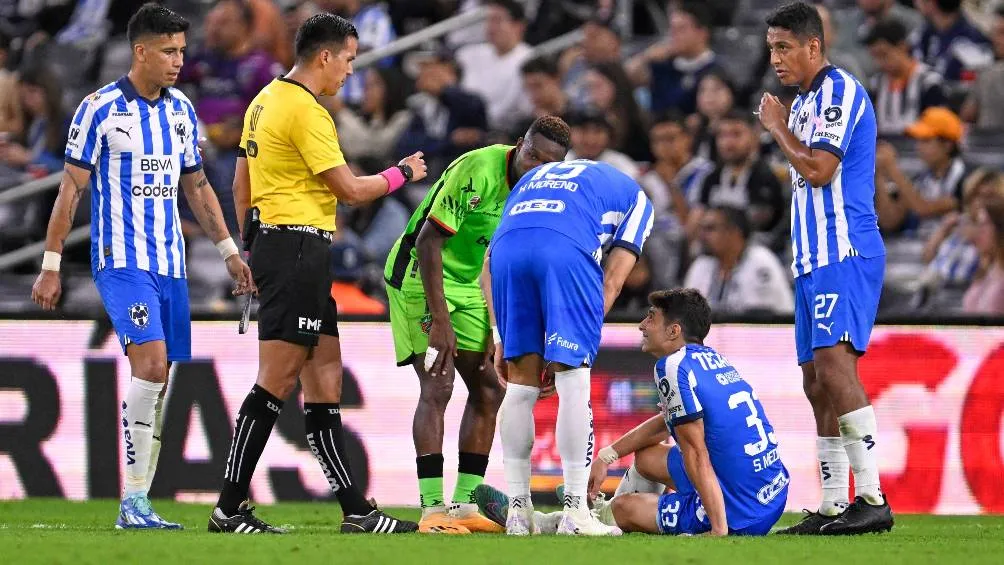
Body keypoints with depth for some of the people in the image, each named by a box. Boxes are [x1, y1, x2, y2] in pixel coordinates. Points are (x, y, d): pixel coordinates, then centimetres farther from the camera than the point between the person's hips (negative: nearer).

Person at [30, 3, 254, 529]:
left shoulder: (182, 110, 11)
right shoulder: (100, 109, -7)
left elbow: (196, 186, 22)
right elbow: (70, 189, -4)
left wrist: (229, 250, 17)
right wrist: (50, 266, -7)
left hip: (170, 264, 6)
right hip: (121, 261, -6)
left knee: (157, 385, 4)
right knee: (151, 364, -21)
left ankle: (138, 506, 8)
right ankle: (133, 500, -17)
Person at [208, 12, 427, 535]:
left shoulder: (265, 101, 15)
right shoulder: (307, 112, -15)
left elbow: (242, 184, 20)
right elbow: (350, 189, -14)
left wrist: (249, 244, 24)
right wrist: (401, 174, 3)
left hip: (272, 242, 11)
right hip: (298, 249, -11)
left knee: (324, 378, 10)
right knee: (276, 380, -9)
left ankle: (355, 510, 11)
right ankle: (230, 508, -9)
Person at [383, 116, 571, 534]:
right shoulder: (477, 170, -27)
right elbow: (429, 241, -26)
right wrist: (439, 322, -27)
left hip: (469, 285, 8)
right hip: (420, 275, -8)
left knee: (488, 389, 2)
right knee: (438, 387, -16)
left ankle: (465, 504, 7)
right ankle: (433, 509, -16)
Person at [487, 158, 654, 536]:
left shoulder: (534, 177, 42)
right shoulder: (634, 197, 31)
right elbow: (611, 281, 16)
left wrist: (502, 338, 26)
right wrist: (573, 344, 14)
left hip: (508, 249, 3)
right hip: (568, 250, -3)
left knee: (521, 385, 14)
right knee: (573, 382, 4)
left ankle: (518, 511, 16)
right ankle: (575, 512, 3)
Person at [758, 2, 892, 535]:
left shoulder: (838, 91, -9)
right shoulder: (804, 101, 21)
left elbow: (818, 170, -19)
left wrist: (778, 127, -5)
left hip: (844, 256, -11)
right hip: (814, 261, 11)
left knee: (833, 363, -22)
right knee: (816, 383, 8)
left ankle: (872, 499, -26)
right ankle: (832, 508, 10)